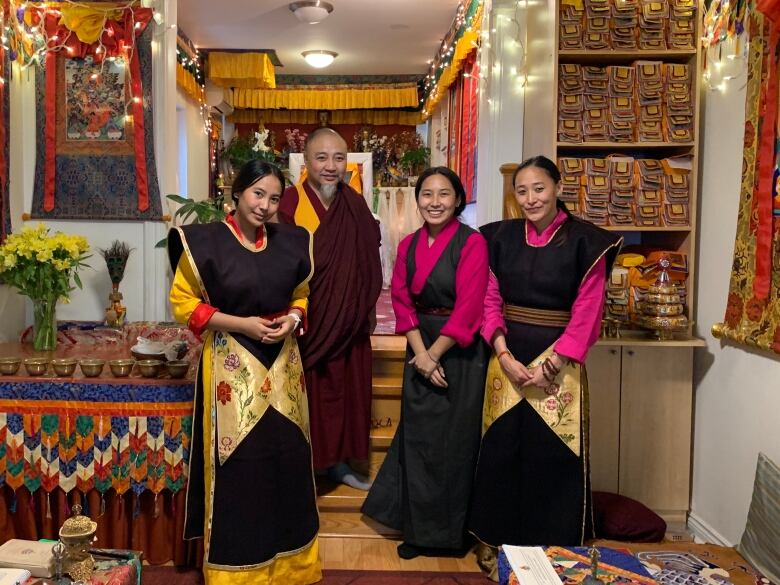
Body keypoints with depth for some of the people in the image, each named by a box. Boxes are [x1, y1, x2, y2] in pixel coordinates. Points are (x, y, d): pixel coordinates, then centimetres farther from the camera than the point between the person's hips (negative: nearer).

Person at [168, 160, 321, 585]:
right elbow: (182, 302, -7)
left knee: (286, 456, 12)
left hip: (282, 362, 5)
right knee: (237, 462, 2)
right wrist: (240, 323, -16)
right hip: (231, 366, -4)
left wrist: (294, 318, -6)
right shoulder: (206, 241, -9)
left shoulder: (290, 242, 5)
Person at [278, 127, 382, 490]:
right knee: (308, 391, 3)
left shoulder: (355, 206, 4)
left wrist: (369, 308, 11)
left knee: (343, 388, 14)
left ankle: (337, 461, 30)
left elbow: (367, 263, 11)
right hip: (307, 318, -5)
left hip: (347, 318, 5)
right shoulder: (290, 204, -12)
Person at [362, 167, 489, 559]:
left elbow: (467, 309, -15)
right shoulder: (408, 245, 6)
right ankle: (420, 529, 25)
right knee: (418, 438, 9)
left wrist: (435, 355, -12)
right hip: (421, 350, 5)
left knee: (454, 439, 4)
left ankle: (453, 533, 21)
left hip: (460, 351, -5)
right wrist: (420, 353, -9)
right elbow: (402, 301, 3)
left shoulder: (472, 243, -10)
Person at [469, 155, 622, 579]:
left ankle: (554, 546, 22)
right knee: (501, 450, 8)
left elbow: (587, 313, -8)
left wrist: (550, 365, -14)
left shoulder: (585, 242, -6)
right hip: (507, 358, 3)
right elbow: (490, 301, 4)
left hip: (558, 362, -3)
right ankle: (497, 540, 25)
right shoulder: (500, 237, 4)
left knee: (553, 453, 3)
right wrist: (504, 356, -9)